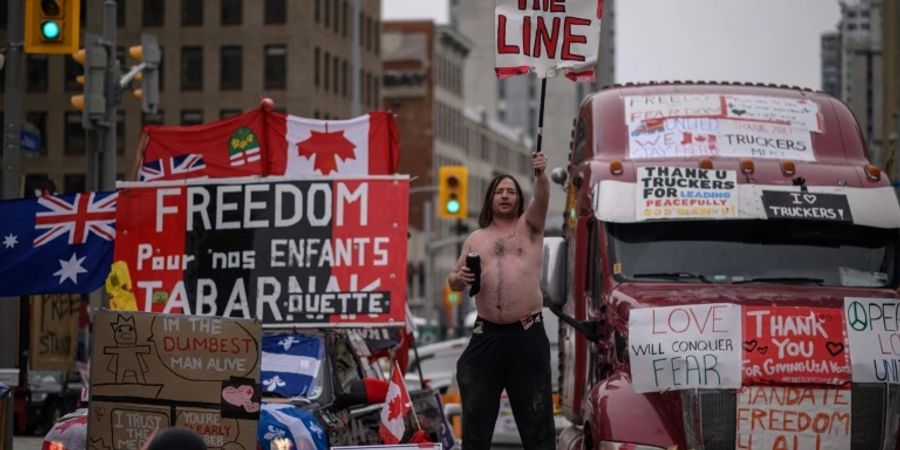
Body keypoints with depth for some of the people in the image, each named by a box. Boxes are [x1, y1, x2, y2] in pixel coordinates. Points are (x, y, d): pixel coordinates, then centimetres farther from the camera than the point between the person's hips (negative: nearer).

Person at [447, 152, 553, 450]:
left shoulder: (529, 226, 7)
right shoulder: (476, 239, 15)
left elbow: (542, 199, -13)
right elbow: (454, 282, 18)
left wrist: (541, 175, -33)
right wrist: (460, 278, -6)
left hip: (527, 335, -3)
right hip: (486, 335, 3)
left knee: (536, 417, 2)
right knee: (476, 416, 7)